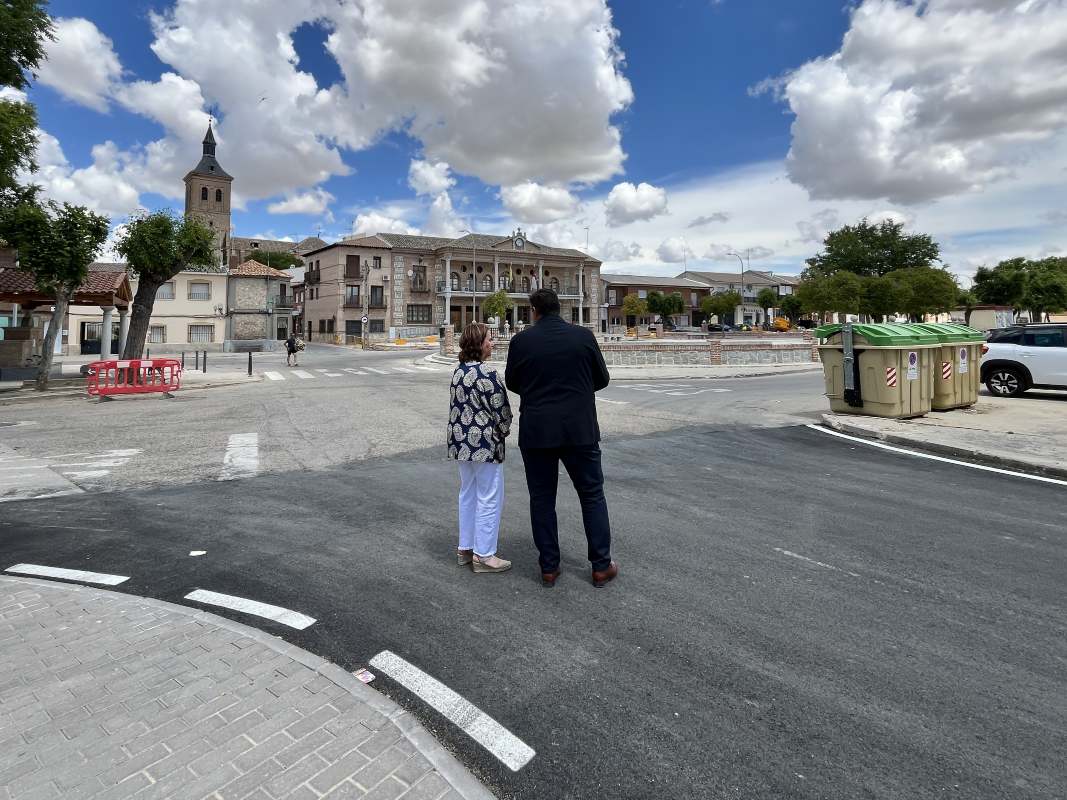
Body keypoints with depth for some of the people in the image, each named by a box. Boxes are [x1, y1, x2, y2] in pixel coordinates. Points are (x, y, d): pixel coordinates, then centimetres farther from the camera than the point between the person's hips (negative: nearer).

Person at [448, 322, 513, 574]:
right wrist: (504, 430, 4)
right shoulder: (486, 373, -17)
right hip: (484, 443, -9)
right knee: (489, 499, 1)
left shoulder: (459, 371, 9)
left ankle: (465, 548, 28)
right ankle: (484, 555, 9)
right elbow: (500, 408, -15)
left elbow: (458, 404, 13)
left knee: (468, 494, 18)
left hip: (461, 441, 9)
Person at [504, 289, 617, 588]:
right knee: (593, 496, 12)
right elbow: (602, 379, 6)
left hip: (536, 431, 0)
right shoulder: (583, 336, -2)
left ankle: (549, 568, 17)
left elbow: (512, 383, 8)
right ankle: (602, 566, 17)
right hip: (579, 429, 0)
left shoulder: (522, 340, -4)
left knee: (542, 499, 11)